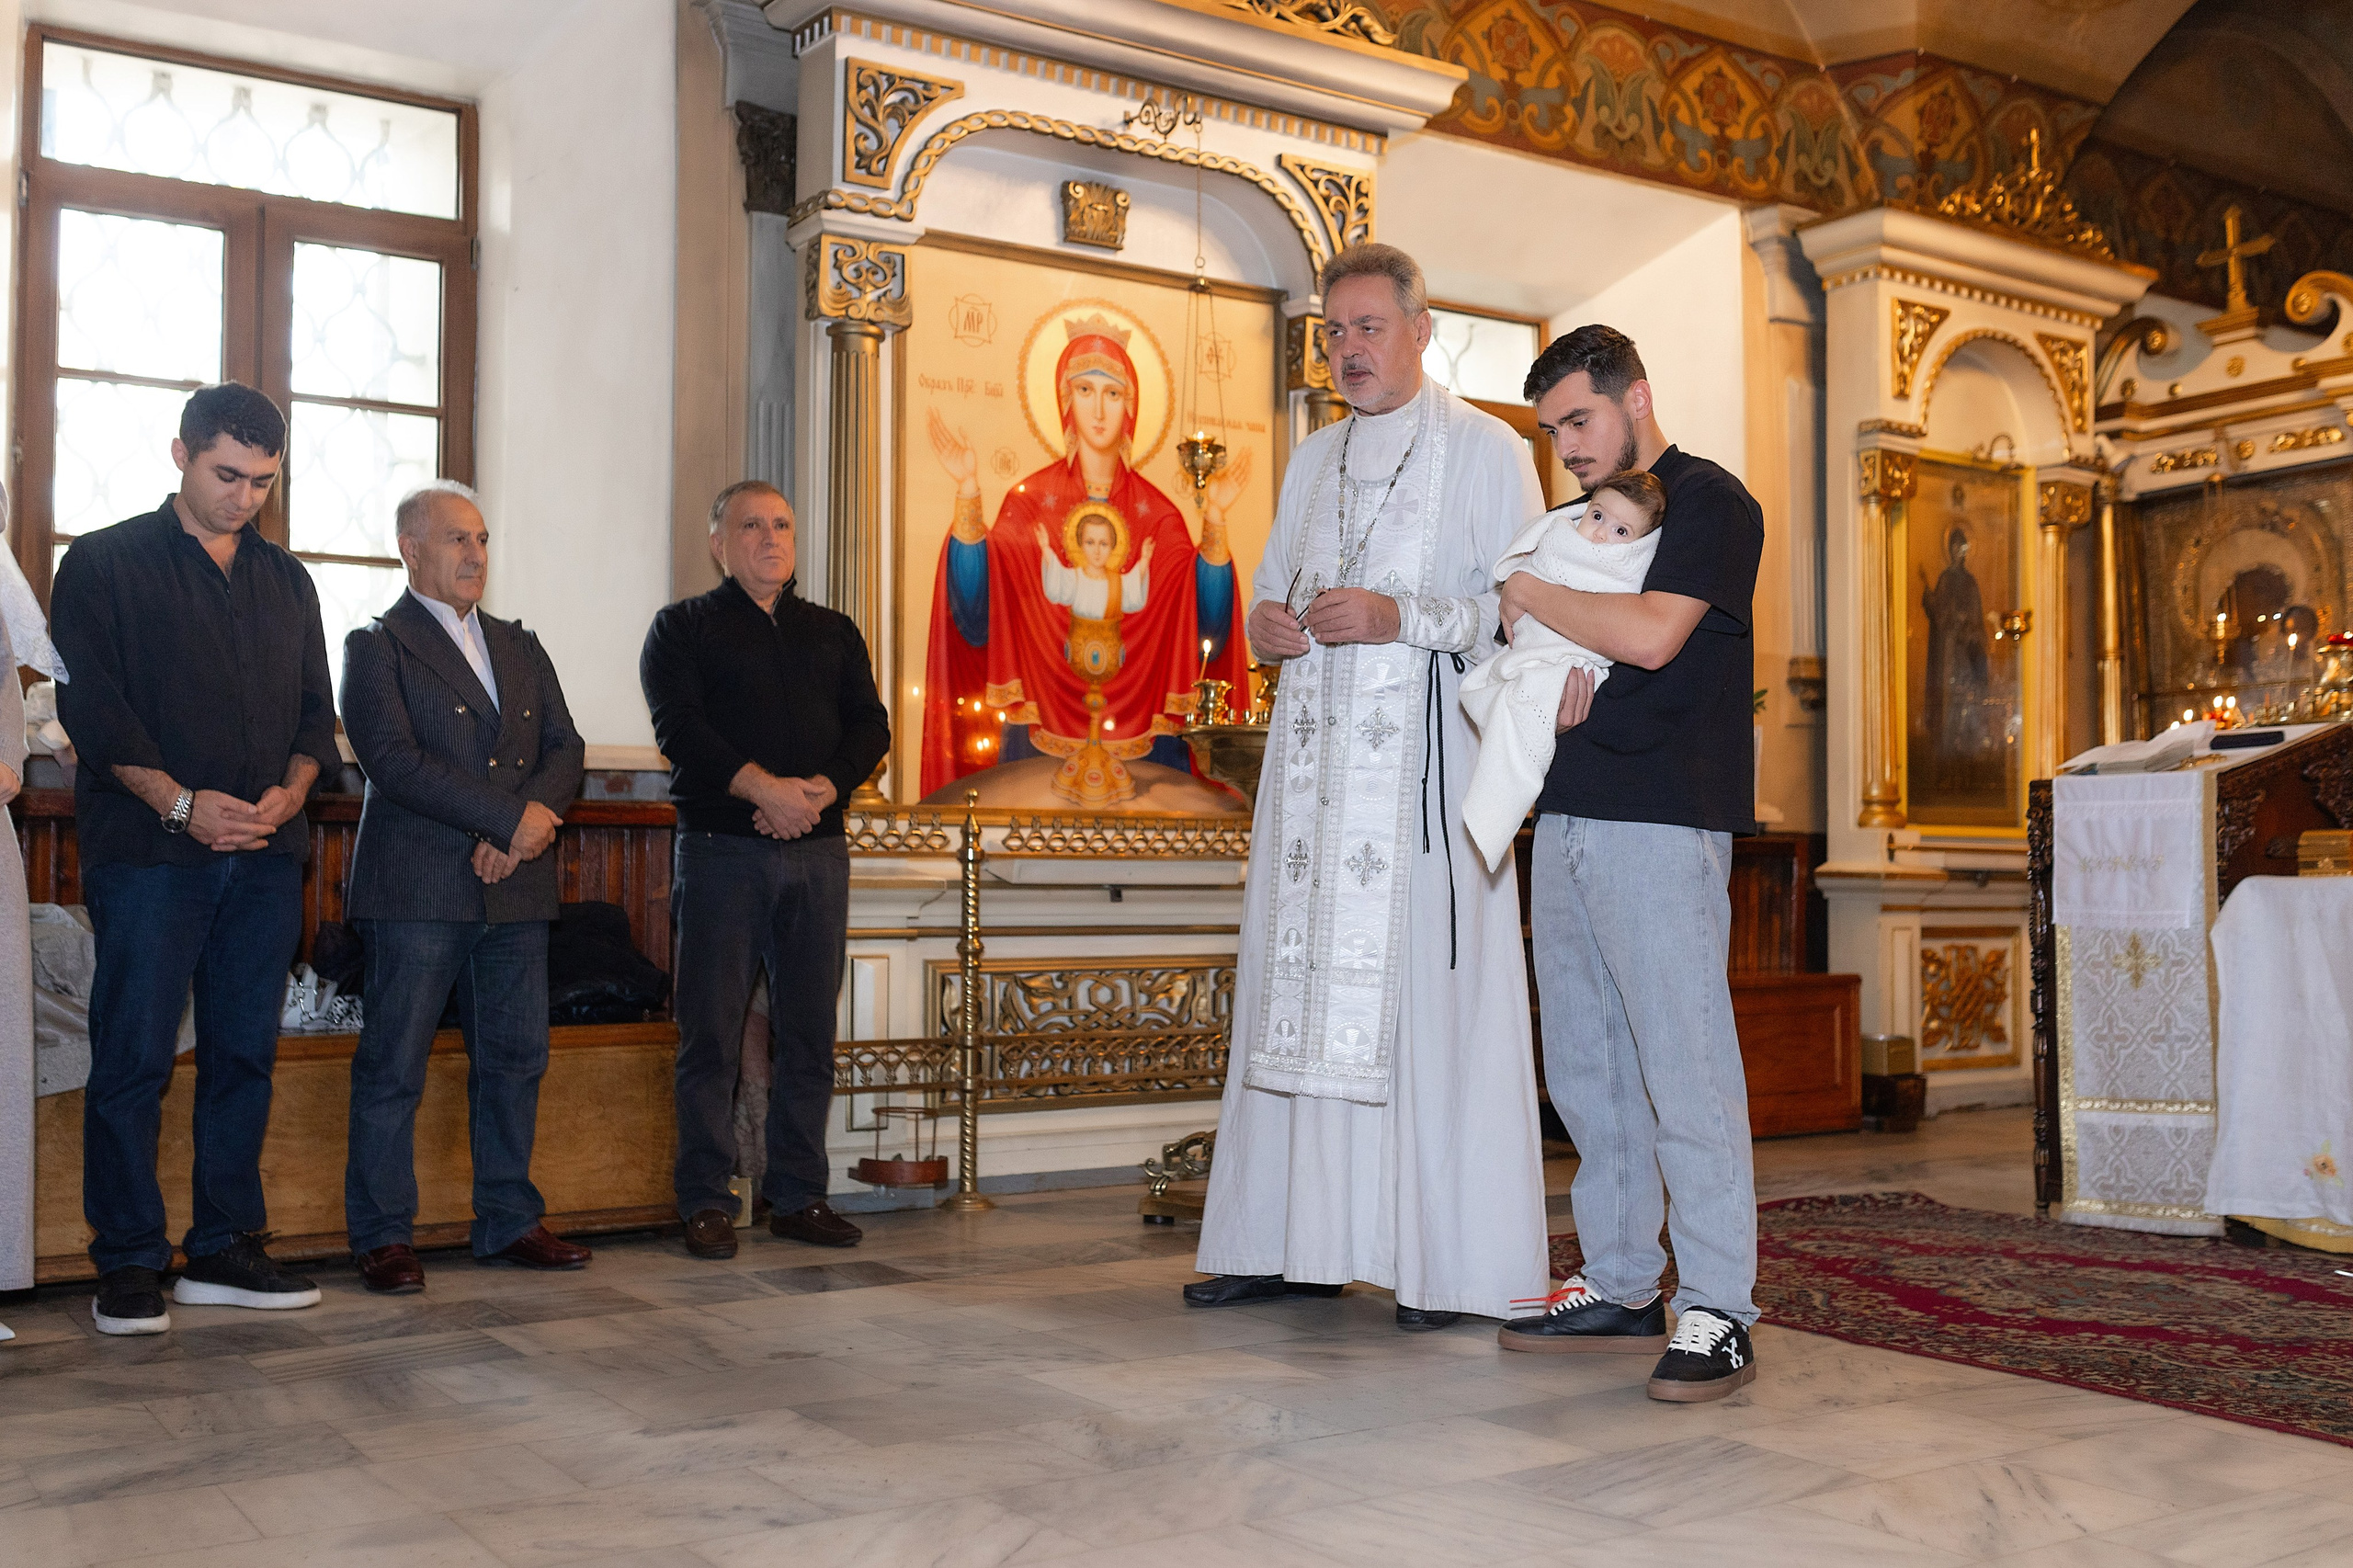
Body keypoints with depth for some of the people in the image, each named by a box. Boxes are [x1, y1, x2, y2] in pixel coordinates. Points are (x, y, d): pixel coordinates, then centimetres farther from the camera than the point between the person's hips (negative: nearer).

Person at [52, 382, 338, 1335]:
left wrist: (290, 792, -3)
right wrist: (179, 801, -15)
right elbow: (88, 702, -4)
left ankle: (223, 1251, 14)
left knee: (245, 1054, 6)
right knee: (133, 1057, -3)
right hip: (147, 852, -4)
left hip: (266, 855, 5)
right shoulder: (105, 564, 4)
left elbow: (316, 709, 17)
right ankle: (129, 1266, 5)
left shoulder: (286, 580, 18)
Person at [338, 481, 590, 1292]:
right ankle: (383, 1236, 9)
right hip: (417, 889, -6)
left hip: (516, 889, 6)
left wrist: (521, 829, -9)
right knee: (394, 1064, -1)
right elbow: (394, 761, -13)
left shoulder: (520, 647, 19)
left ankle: (509, 1221, 20)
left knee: (515, 1058, 9)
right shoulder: (377, 646, 0)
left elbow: (565, 748, 10)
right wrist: (513, 817, -16)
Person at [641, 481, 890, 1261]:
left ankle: (798, 1195, 12)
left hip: (818, 850, 3)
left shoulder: (834, 632, 18)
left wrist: (819, 790, -11)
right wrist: (763, 788, -19)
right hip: (721, 846, -3)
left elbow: (870, 727, 7)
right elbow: (680, 727, -7)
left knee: (809, 1031, 4)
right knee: (711, 1031, -2)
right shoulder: (682, 628, 8)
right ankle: (705, 1200, 6)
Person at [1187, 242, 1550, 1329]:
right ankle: (1294, 1243, 11)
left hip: (1424, 757, -6)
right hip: (1314, 752, 6)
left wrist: (1403, 617, -18)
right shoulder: (1315, 459, 20)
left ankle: (1448, 1261, 1)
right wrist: (1265, 621, 2)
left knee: (1425, 992, -7)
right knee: (1300, 985, 4)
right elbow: (1273, 581, 25)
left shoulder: (1486, 452, 2)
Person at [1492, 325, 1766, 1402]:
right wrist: (1551, 686, -4)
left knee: (1684, 1068, -8)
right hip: (1566, 816, 8)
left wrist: (1529, 595, -4)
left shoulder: (1708, 500, -2)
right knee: (1587, 1069, 9)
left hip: (1660, 824, -8)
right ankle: (1619, 1289, 18)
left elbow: (1652, 635, -17)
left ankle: (1717, 1312, -2)